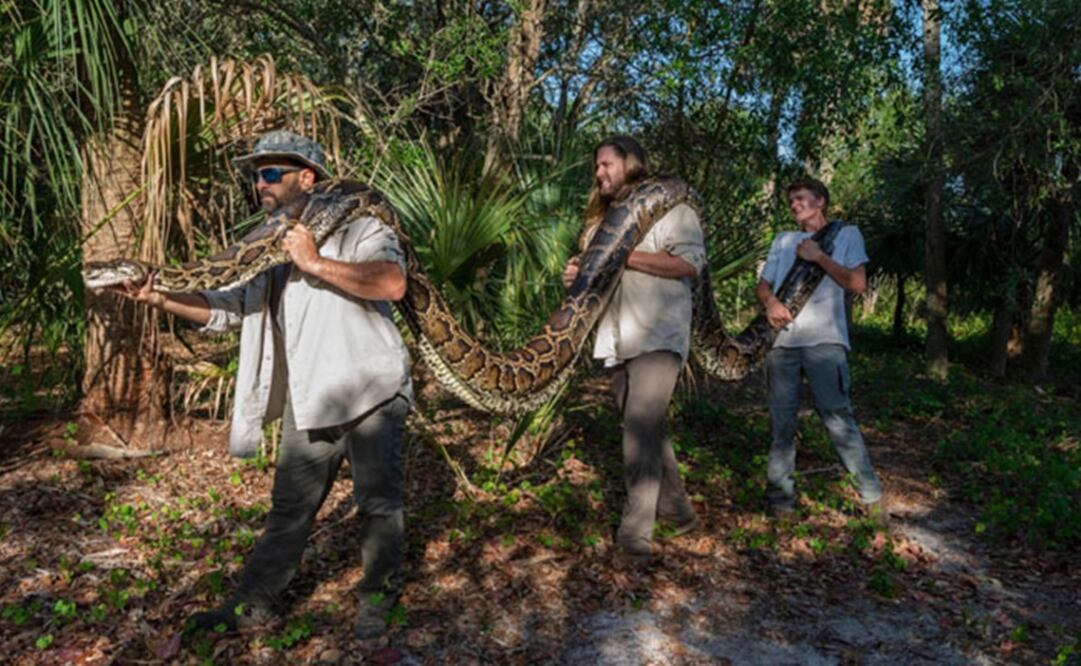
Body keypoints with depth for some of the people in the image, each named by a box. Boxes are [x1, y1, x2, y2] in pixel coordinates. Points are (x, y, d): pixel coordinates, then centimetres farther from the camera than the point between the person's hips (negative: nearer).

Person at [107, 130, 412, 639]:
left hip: (370, 396, -6)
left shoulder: (355, 226, -8)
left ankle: (376, 597, 28)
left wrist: (315, 263, -24)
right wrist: (158, 296, -3)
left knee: (379, 501, 9)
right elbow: (224, 308, 13)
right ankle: (254, 604, 29)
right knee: (289, 509, 15)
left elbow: (392, 282, -27)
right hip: (307, 403, 6)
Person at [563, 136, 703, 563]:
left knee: (641, 429, -16)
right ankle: (678, 511, 27)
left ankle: (635, 533, -9)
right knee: (645, 432, 12)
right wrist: (577, 278, 6)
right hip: (615, 342, 8)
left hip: (657, 338, -8)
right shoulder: (602, 219, 22)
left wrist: (625, 255, -17)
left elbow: (690, 262, -15)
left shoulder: (667, 206, -2)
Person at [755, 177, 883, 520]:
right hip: (782, 340, 4)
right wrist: (770, 302, -6)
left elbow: (857, 283, 0)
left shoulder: (846, 235, 11)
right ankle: (781, 496, 10)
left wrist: (818, 256, -5)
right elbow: (762, 285, 16)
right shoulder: (783, 240, 23)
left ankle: (871, 494, 3)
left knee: (839, 418, -8)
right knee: (781, 421, 3)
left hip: (823, 340, -4)